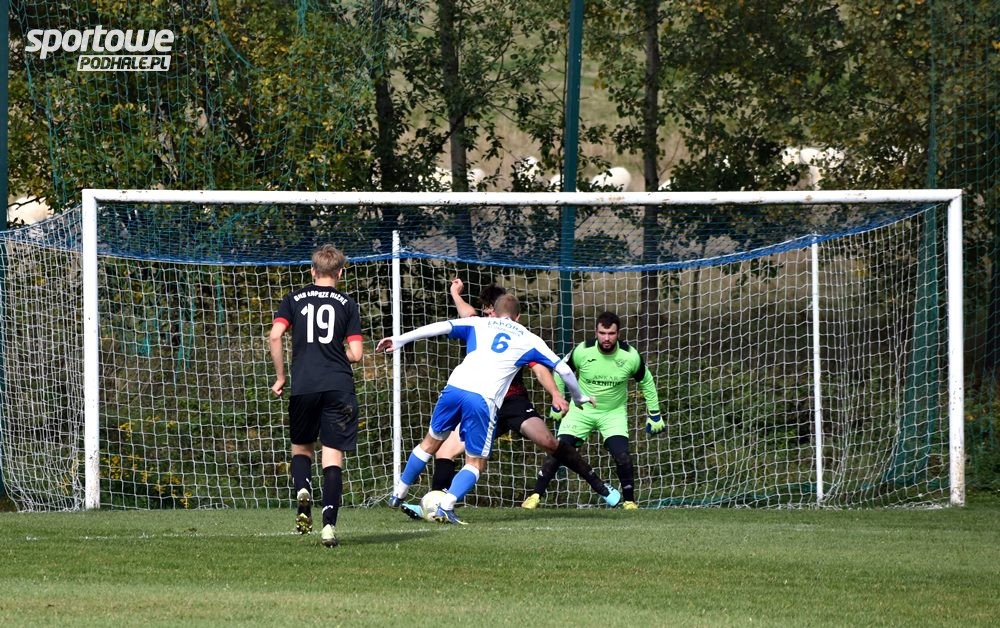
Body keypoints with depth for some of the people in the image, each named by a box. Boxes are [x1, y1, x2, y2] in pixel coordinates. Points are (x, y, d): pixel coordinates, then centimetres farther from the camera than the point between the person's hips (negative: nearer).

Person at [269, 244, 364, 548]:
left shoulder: (294, 299, 10)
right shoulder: (347, 304, 8)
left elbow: (275, 336, -4)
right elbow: (356, 354, 2)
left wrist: (280, 376, 6)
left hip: (303, 386, 1)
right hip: (339, 386, -1)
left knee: (301, 446, 19)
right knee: (333, 455, 0)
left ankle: (302, 490, -11)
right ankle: (329, 523, -12)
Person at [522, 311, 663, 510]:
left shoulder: (630, 356, -15)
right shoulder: (582, 351, -17)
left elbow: (646, 382, 3)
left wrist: (654, 415, 5)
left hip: (614, 413, 0)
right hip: (581, 410, 0)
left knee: (622, 455, -19)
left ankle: (629, 500, 1)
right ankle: (536, 495, 0)